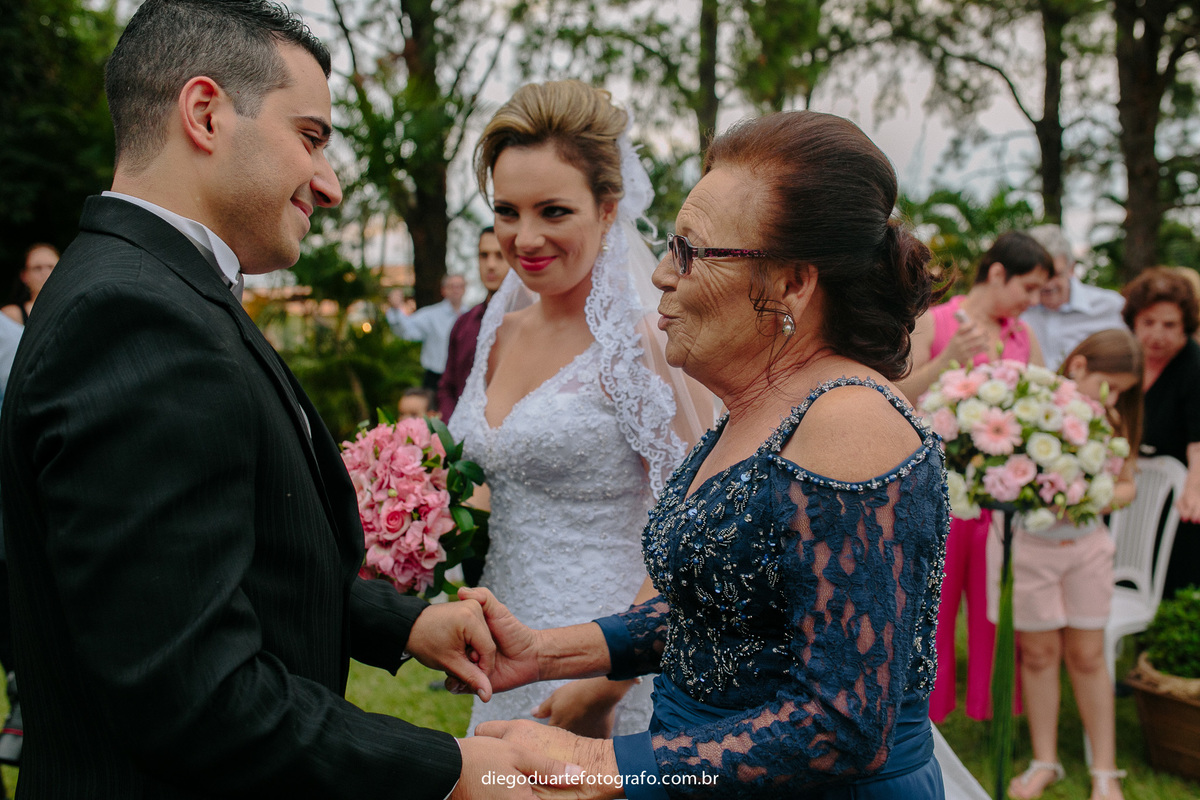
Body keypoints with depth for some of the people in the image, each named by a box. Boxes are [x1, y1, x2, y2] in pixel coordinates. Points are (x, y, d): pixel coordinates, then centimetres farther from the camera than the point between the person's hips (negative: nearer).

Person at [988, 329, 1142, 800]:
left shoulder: (1112, 420, -1)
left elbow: (1126, 485, 7)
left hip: (1086, 543, 3)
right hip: (1027, 543, -3)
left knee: (1087, 655, 9)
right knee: (1039, 651, 9)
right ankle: (1045, 761, 25)